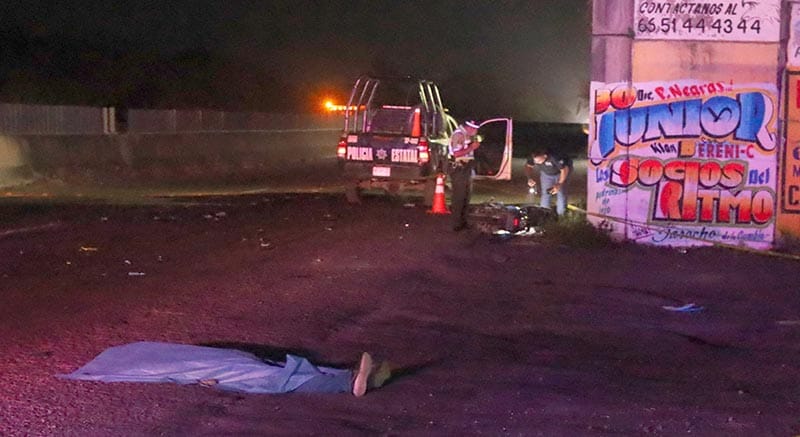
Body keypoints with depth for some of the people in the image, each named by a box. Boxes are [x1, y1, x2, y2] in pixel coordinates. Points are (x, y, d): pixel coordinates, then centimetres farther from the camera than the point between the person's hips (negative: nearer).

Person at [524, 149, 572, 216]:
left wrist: (559, 184, -42)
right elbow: (528, 166, -8)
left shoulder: (554, 158, -43)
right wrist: (530, 178, -25)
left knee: (561, 193, -13)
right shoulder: (533, 158, -29)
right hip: (546, 173, 4)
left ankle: (560, 215, -1)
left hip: (560, 172, -4)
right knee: (545, 194, -2)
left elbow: (565, 169, -33)